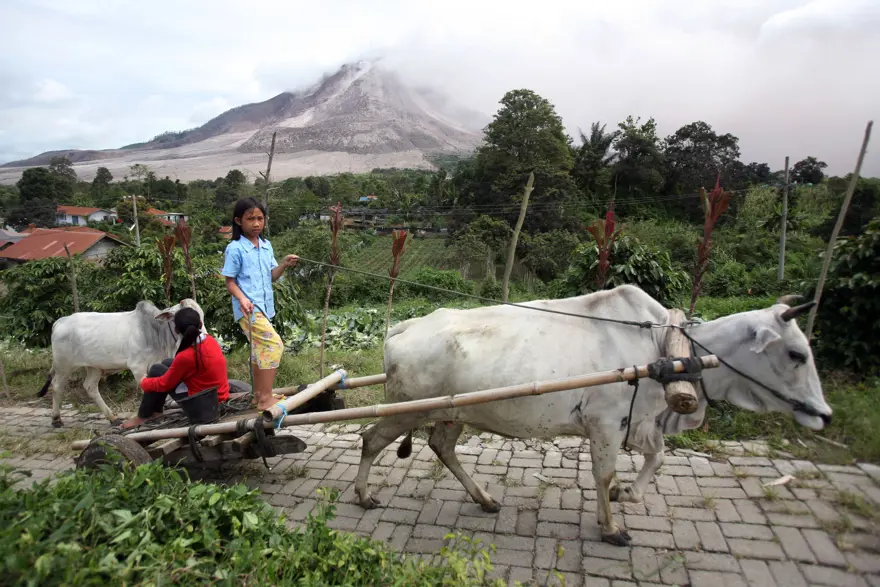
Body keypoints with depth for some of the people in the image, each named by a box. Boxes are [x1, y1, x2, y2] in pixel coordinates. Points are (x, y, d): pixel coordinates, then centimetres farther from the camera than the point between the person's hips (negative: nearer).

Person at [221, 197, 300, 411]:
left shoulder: (267, 246, 10)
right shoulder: (235, 249, -10)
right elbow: (230, 281, -8)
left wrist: (284, 265, -7)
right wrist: (242, 298, -26)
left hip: (265, 306, 8)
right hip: (249, 308, -8)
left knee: (260, 349, 16)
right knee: (273, 345, -18)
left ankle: (259, 394, 29)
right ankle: (265, 398, -13)